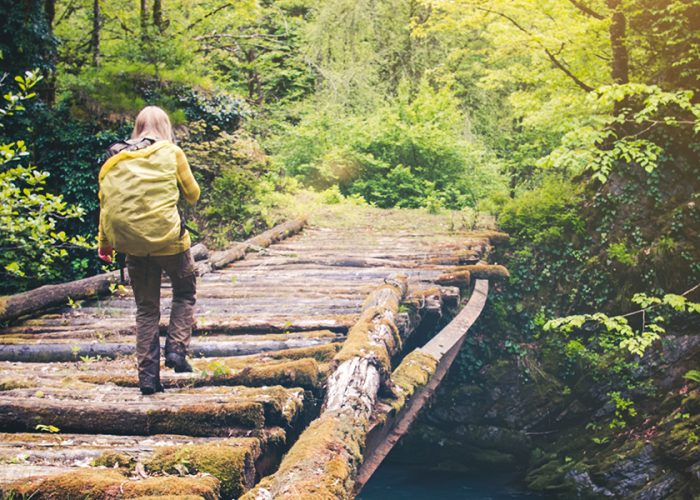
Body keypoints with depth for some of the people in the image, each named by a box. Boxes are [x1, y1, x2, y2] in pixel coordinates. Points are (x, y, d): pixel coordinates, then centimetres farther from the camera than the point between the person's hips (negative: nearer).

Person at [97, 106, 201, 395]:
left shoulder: (116, 159, 10)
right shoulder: (171, 152, 2)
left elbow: (106, 201, 8)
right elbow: (192, 193, 7)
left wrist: (104, 243, 13)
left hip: (132, 243, 3)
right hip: (167, 236, -3)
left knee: (146, 308, 14)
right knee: (185, 292, 20)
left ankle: (148, 375, 10)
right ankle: (176, 349, 3)